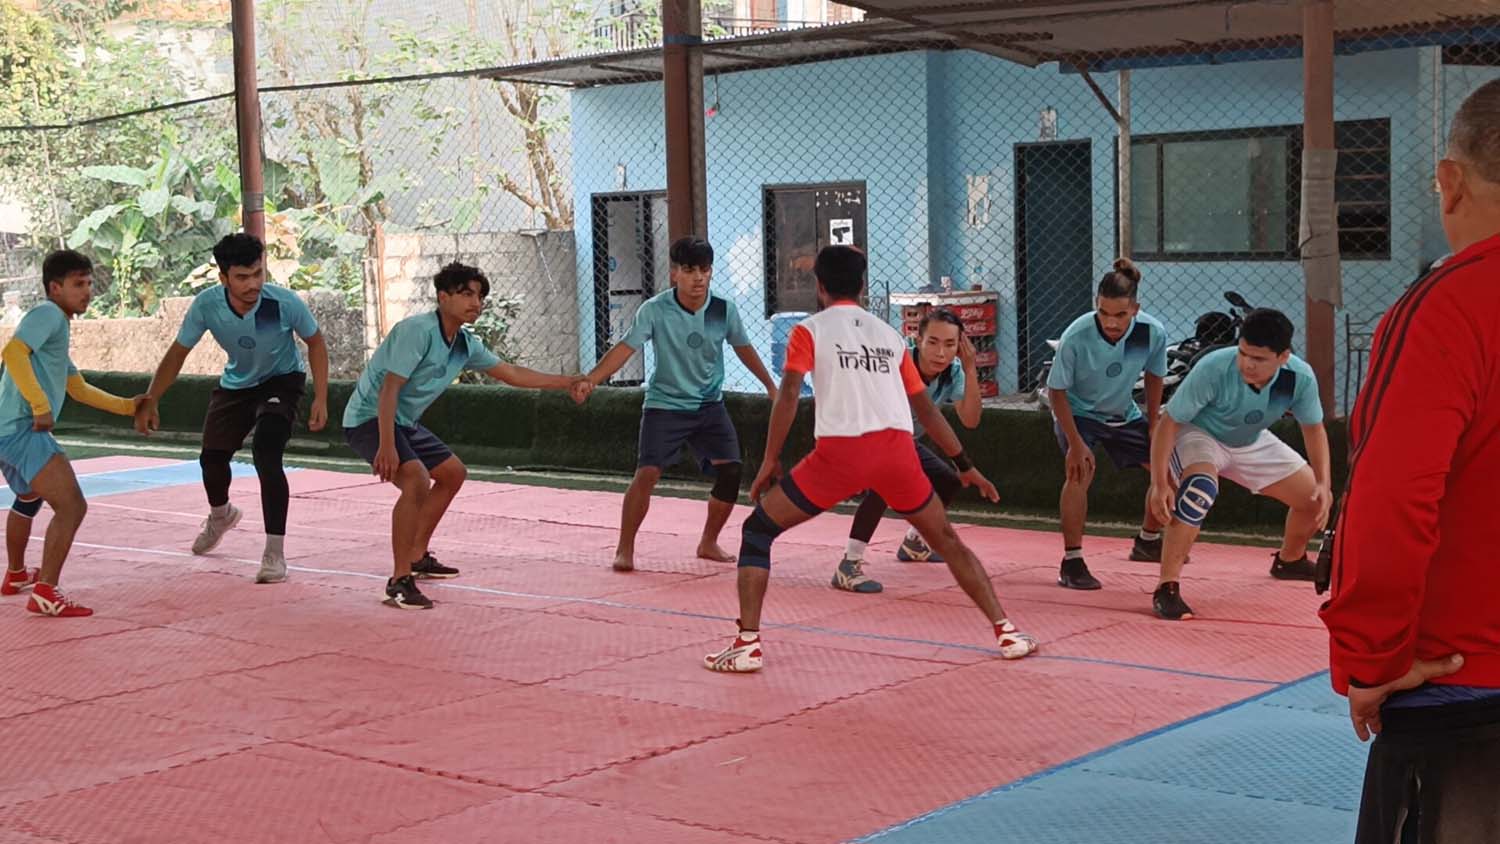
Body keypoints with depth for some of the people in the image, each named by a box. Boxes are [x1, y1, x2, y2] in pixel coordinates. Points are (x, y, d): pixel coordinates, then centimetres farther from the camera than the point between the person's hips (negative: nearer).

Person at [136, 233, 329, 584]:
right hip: (236, 384, 4)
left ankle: (275, 552, -16)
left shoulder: (284, 303, -31)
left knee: (266, 456, -25)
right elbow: (177, 354, -11)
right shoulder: (206, 305, -25)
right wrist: (150, 401, -19)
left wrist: (320, 399, -15)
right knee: (212, 457, 9)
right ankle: (220, 515, 46)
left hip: (282, 381, -4)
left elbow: (315, 342, -12)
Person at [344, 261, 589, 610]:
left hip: (405, 422, 10)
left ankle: (417, 556, 33)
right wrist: (386, 446, -34)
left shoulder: (466, 344, 4)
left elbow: (511, 374, 15)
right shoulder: (417, 330, -22)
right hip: (369, 416, -10)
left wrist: (566, 382, 14)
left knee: (453, 473, 21)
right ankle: (400, 581, -25)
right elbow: (389, 388, -27)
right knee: (416, 480, -29)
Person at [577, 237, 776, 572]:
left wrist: (770, 384, 19)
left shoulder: (724, 310, -5)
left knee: (730, 470, -7)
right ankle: (625, 548, -1)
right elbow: (625, 349, -19)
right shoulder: (654, 310, -14)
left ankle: (709, 543, 14)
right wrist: (590, 380, -31)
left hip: (709, 406, 3)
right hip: (664, 405, -3)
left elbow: (743, 348, 12)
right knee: (647, 473, -15)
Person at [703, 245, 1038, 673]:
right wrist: (964, 465, 30)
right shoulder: (889, 334, 23)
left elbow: (788, 395, -1)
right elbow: (925, 406, 24)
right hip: (898, 449, 3)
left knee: (757, 531, 12)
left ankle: (747, 644, 2)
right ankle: (1007, 632, 17)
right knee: (946, 539, 22)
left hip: (840, 450, -3)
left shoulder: (809, 330, 12)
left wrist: (769, 461, 4)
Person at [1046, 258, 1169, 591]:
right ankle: (1071, 563, -21)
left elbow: (1153, 377, -2)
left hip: (1123, 414, 5)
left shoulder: (1153, 333, -24)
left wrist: (1153, 425, 2)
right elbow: (1057, 391, -21)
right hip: (1077, 413, -4)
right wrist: (1075, 443, -24)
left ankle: (1148, 541, 31)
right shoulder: (1076, 336, -33)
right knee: (1081, 472, -28)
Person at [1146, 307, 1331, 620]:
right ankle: (1166, 588, -30)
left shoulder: (1300, 378, -25)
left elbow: (1313, 428, -5)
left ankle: (1289, 560, 40)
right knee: (1200, 489, -37)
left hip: (1251, 442, 5)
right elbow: (1168, 423, -28)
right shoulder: (1213, 370, -37)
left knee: (1316, 500, 6)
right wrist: (1160, 484, -33)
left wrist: (1323, 484, -16)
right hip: (1197, 434, -5)